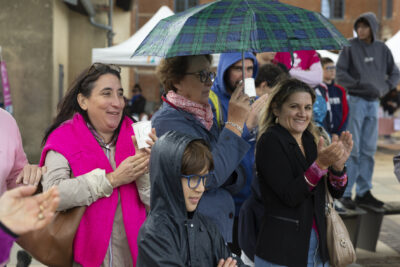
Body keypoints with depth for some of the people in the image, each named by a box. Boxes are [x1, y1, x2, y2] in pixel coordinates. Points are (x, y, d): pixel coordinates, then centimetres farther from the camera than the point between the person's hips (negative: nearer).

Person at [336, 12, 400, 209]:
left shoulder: (382, 49, 9)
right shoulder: (351, 47, -3)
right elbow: (340, 74, -8)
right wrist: (361, 85, -17)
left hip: (374, 103, 5)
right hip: (355, 101, -5)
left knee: (369, 150, 8)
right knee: (352, 149, -5)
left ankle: (364, 192, 16)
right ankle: (345, 193, 0)